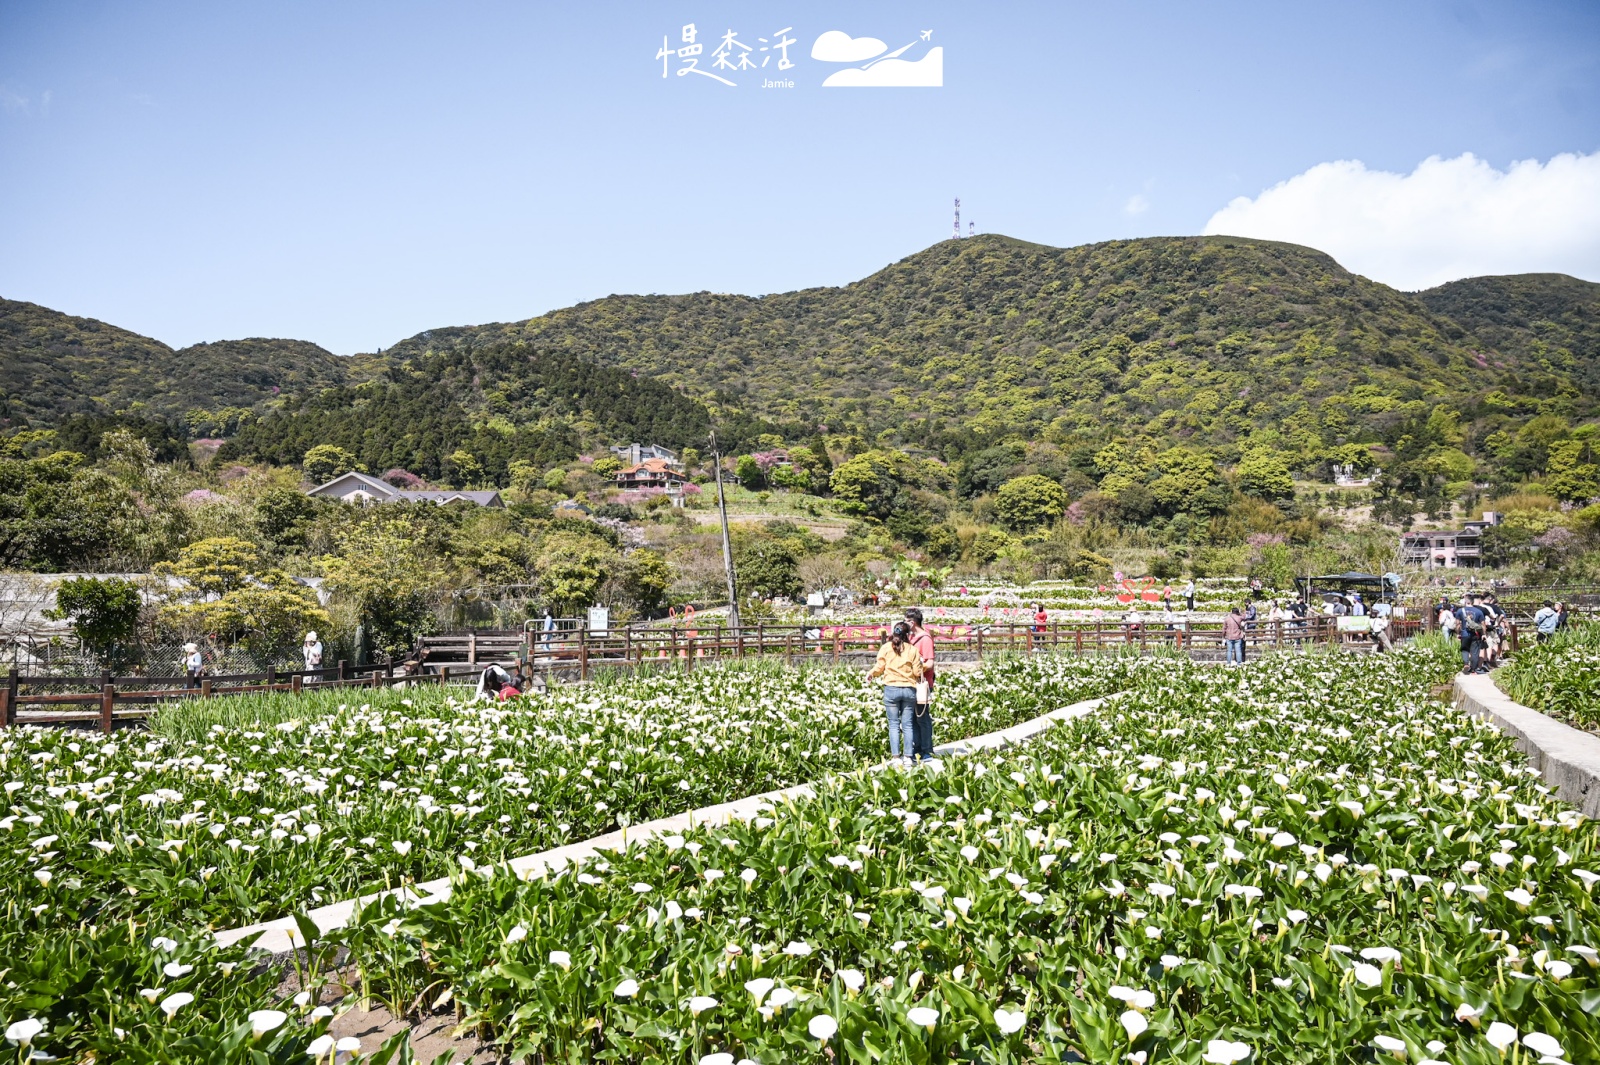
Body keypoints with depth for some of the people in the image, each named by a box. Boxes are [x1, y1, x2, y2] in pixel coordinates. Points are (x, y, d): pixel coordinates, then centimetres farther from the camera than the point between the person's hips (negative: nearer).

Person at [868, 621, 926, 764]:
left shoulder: (886, 648, 2)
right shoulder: (912, 650, 3)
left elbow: (879, 668, 3)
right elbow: (917, 672, 3)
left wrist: (870, 673, 22)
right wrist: (924, 666, 23)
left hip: (891, 689, -1)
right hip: (909, 690, 1)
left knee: (894, 725, 4)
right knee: (908, 725, 7)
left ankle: (895, 756, 0)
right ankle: (908, 756, 6)